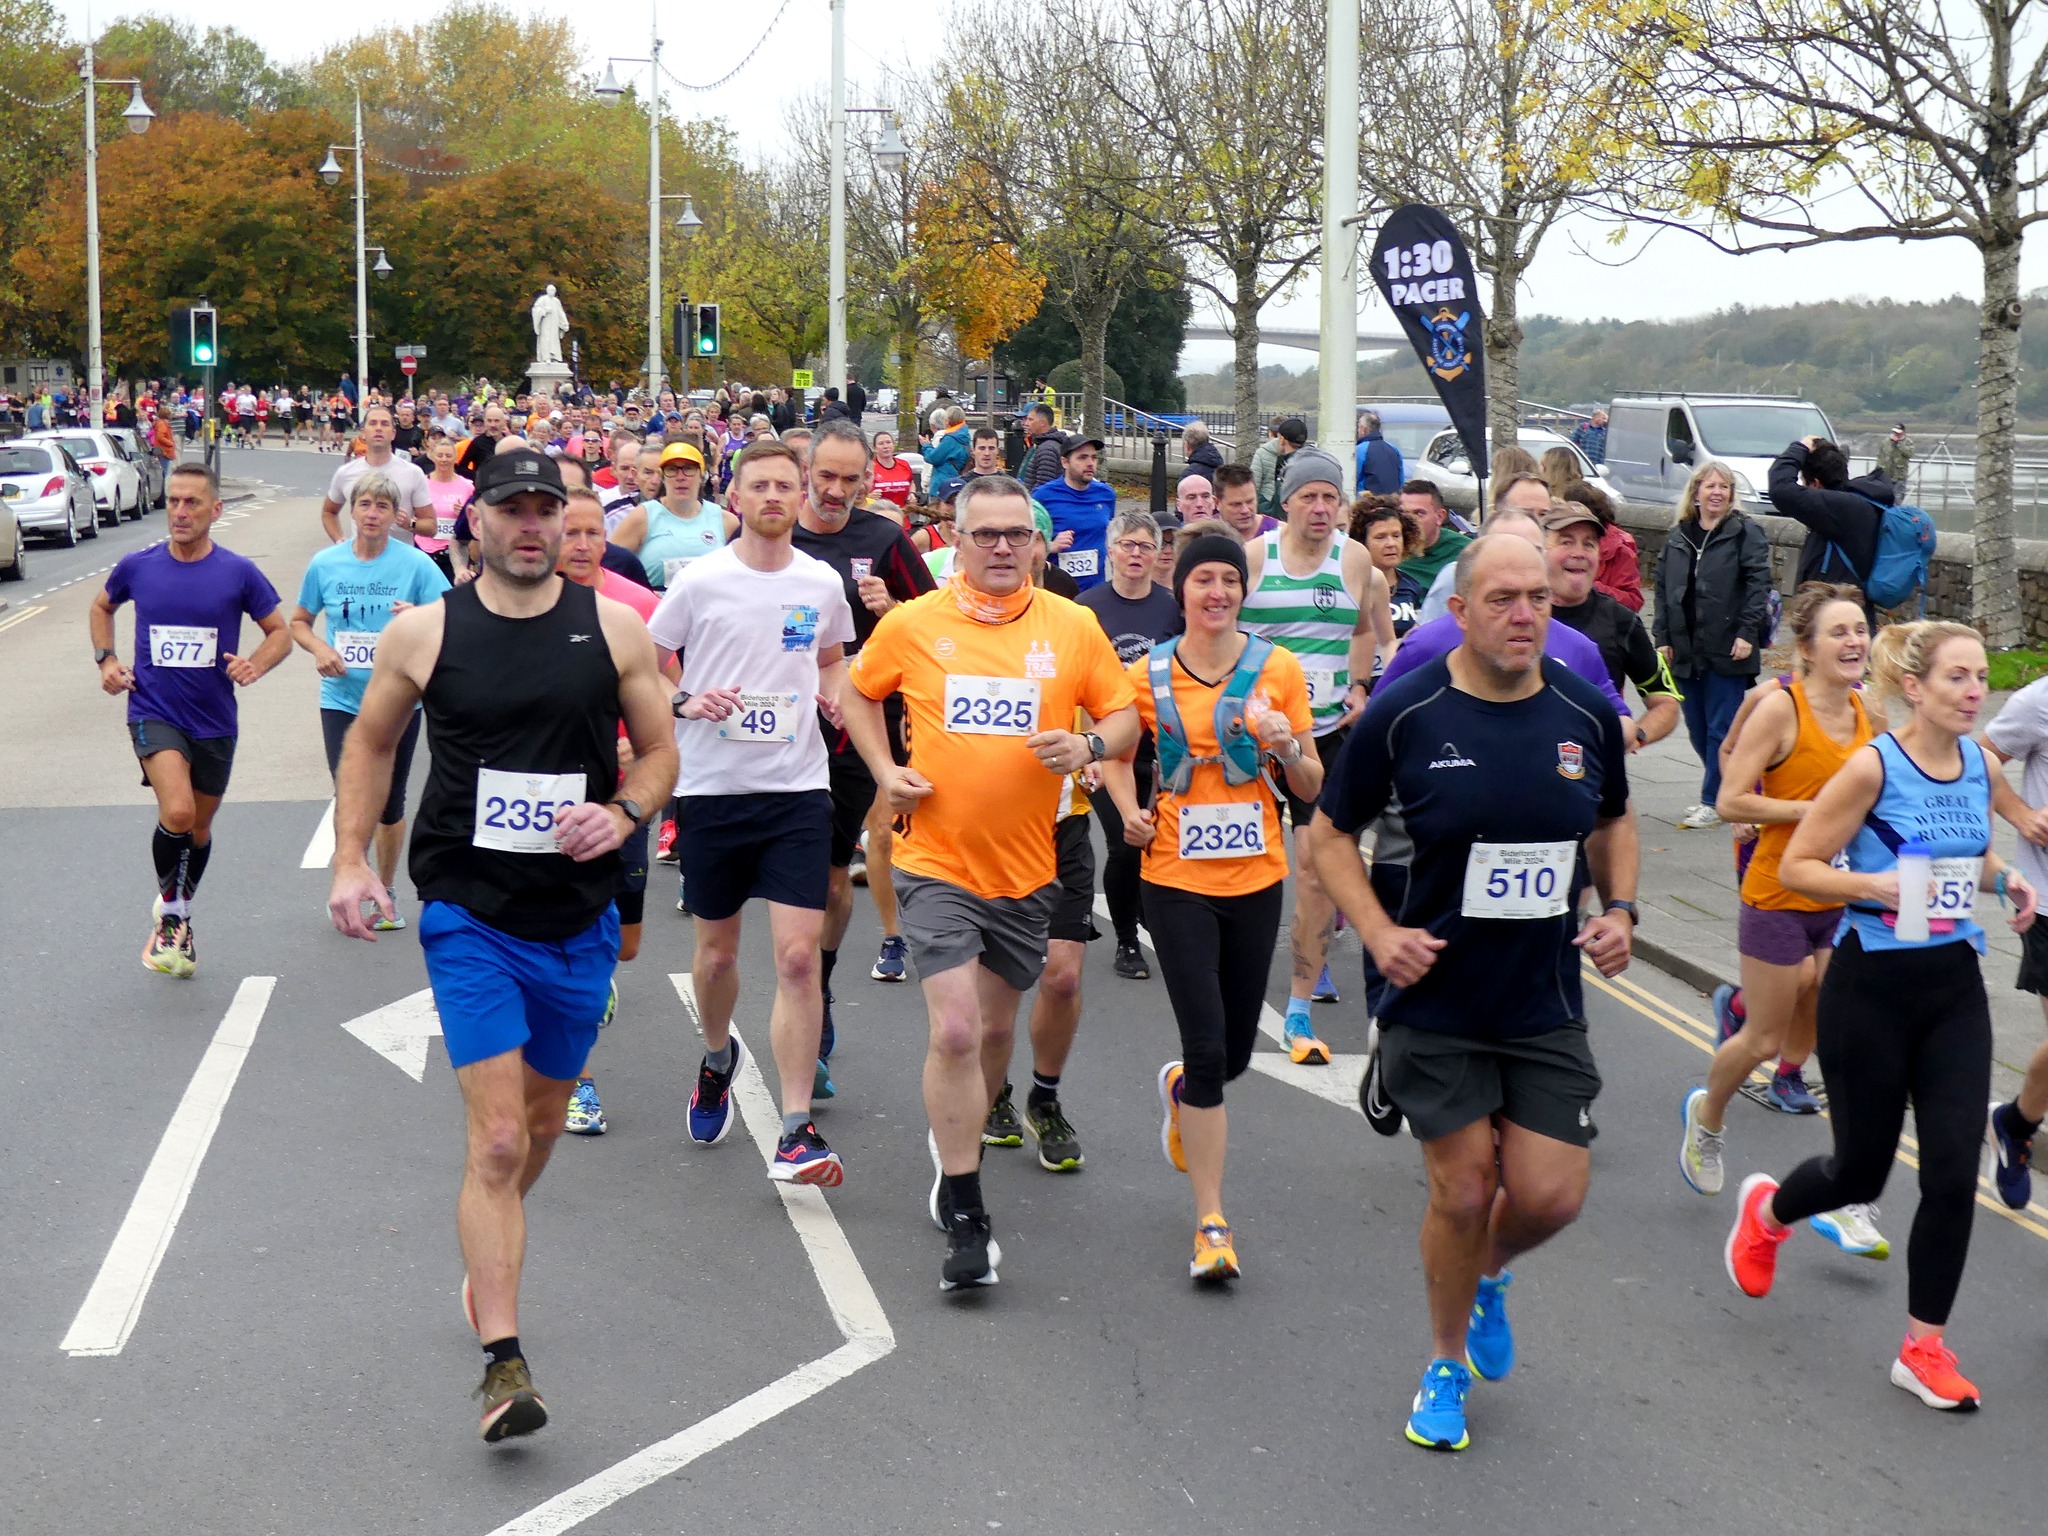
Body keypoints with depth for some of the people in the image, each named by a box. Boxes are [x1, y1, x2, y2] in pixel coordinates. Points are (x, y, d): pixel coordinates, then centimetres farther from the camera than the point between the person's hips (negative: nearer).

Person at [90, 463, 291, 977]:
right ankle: (169, 909, 3)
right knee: (177, 814, -24)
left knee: (199, 827, 16)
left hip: (214, 720, 2)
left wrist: (255, 664, -16)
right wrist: (106, 660, 3)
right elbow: (101, 608, 18)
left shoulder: (238, 572, -6)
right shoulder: (136, 567, -3)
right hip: (154, 714, -2)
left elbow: (280, 632, 3)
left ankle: (179, 922, 41)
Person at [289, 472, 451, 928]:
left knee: (390, 802, 11)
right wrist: (319, 649, -7)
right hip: (342, 699, 1)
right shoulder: (325, 564, 1)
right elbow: (299, 622, 13)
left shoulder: (416, 565, -6)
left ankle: (386, 892, 29)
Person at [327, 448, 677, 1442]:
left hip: (581, 919, 3)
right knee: (497, 1142, -12)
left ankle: (487, 1260, 48)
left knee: (541, 1123, 19)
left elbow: (659, 750, 8)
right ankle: (503, 1361, -11)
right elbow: (372, 742, 12)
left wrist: (623, 812, -12)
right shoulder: (423, 633, -2)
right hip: (470, 918, -3)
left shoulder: (613, 630, 1)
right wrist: (350, 860, 3)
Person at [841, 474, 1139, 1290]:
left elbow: (1124, 714, 7)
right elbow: (859, 693, 13)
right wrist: (885, 769, -1)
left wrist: (1091, 744, -15)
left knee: (997, 1027, 18)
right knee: (955, 1030, -14)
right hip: (938, 860, -3)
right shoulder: (911, 624, -3)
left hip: (1025, 864, 3)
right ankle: (965, 1217, -4)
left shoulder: (1073, 626, 0)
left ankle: (956, 1146, 46)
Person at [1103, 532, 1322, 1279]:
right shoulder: (1148, 675, -2)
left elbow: (1311, 789, 3)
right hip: (1177, 878, -2)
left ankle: (1180, 1087, 49)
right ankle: (1211, 1223, -1)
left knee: (1235, 1052, 11)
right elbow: (1117, 754, 17)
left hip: (1256, 878, 2)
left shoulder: (1277, 668, -1)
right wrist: (1131, 813, -1)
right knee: (1208, 1049, -9)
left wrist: (1287, 746, -17)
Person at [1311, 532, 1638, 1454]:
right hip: (1436, 1002, -2)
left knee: (1551, 1196, -1)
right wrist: (1377, 932, -13)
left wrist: (1618, 908, 1)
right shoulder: (1405, 714, -10)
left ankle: (1488, 1277, 35)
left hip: (1547, 1005, 3)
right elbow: (1330, 833, 0)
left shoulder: (1587, 713, -1)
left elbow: (1613, 822, 18)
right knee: (1463, 1193, 2)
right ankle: (1447, 1365, 27)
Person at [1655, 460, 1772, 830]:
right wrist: (1663, 637, 7)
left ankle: (1714, 801, 5)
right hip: (1686, 650, 6)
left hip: (1727, 650, -6)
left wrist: (1747, 633, -16)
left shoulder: (1746, 532, -3)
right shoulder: (1678, 536, 13)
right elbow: (1663, 588, 14)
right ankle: (1726, 790, 25)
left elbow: (1758, 583, -9)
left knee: (1722, 728, -2)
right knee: (1697, 727, 11)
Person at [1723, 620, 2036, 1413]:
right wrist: (1876, 885, -26)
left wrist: (2003, 880, -1)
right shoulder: (1874, 767, -15)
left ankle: (1924, 1348, 11)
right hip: (1873, 986, -5)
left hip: (1953, 986, 5)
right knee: (1861, 1171, 9)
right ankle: (1767, 1210, 43)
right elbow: (1796, 866, -12)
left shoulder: (1979, 764, 2)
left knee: (1953, 1172, -2)